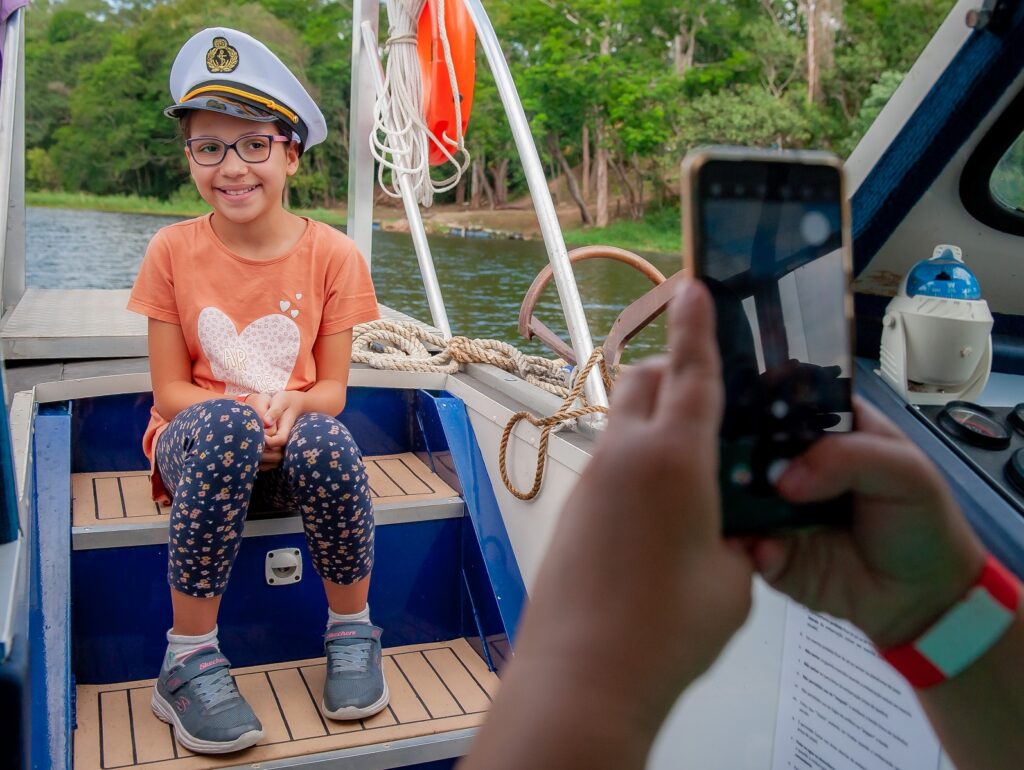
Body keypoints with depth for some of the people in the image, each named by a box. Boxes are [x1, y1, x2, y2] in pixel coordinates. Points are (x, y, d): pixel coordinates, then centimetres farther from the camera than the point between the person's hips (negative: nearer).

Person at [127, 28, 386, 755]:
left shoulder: (332, 254, -5)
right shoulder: (173, 251, -4)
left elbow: (331, 389, -3)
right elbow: (170, 388, -4)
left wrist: (289, 407, -26)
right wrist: (239, 416, -24)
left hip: (291, 440, 1)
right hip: (197, 439, 0)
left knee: (326, 441, -36)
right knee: (223, 427, -37)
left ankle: (352, 633, -11)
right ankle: (190, 661, -26)